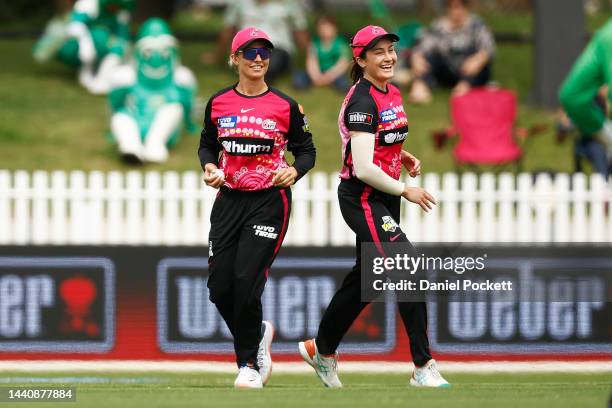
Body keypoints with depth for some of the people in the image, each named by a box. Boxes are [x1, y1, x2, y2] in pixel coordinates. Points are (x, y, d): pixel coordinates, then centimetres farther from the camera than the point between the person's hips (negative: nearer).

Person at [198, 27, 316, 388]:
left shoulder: (286, 106, -3)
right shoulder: (218, 103, 4)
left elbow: (306, 151, 5)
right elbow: (207, 144, 17)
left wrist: (295, 171, -15)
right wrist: (209, 166, -3)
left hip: (269, 201, -3)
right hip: (229, 200, 4)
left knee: (247, 282, -13)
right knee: (220, 287, 0)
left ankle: (249, 363, 3)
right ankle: (258, 333, 30)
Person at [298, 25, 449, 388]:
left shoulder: (392, 93, 9)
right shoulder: (362, 102, -19)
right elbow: (364, 168, -24)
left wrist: (405, 158, 7)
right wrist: (406, 191, -16)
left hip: (385, 199, 10)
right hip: (362, 200, -10)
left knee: (365, 277, 20)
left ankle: (322, 349, 37)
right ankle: (423, 367, -15)